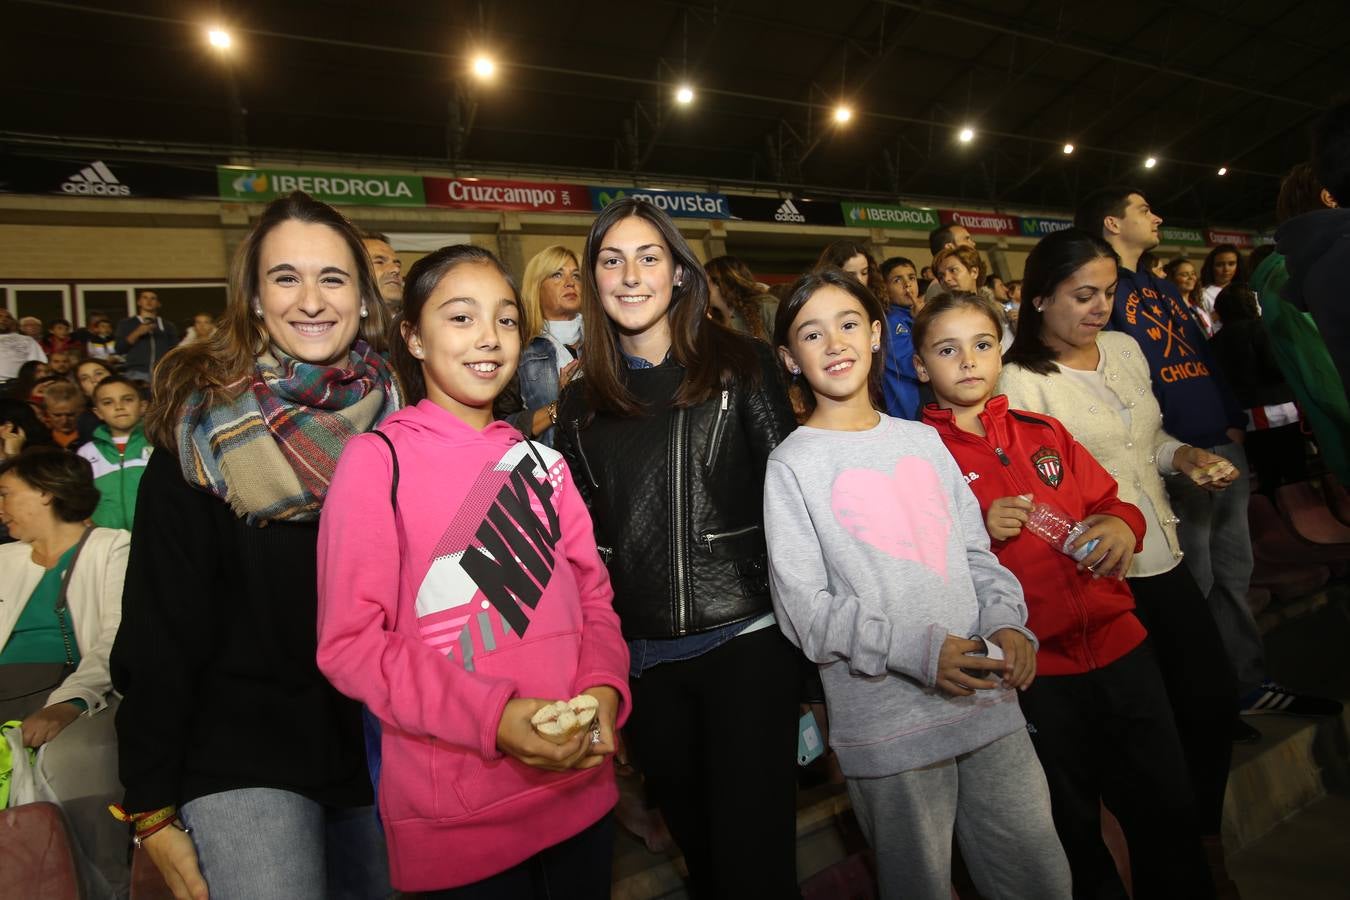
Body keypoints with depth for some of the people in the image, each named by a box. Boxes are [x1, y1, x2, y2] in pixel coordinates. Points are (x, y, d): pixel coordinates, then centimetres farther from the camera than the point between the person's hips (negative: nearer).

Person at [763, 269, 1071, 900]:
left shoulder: (922, 440, 9)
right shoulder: (792, 465, -6)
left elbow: (975, 551, 13)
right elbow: (803, 609, -10)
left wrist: (1007, 622, -6)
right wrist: (917, 651, -20)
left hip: (987, 696, 4)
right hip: (886, 721, -4)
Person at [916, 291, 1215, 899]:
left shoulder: (1043, 433, 9)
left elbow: (1107, 502, 14)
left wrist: (1122, 525, -7)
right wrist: (979, 533, -23)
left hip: (1120, 646, 5)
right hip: (1032, 672, -4)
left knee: (1168, 814, 19)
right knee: (1072, 833, 16)